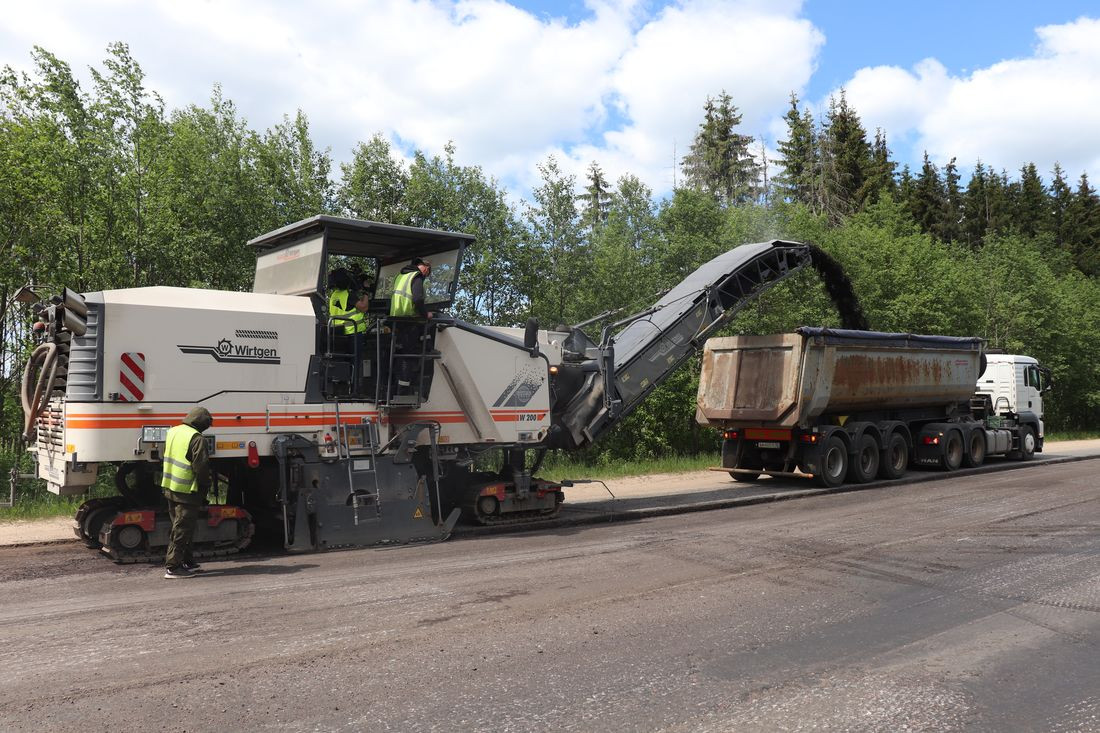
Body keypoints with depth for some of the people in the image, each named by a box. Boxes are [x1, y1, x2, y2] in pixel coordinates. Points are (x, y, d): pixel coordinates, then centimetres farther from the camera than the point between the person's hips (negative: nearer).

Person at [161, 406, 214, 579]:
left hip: (169, 487, 9)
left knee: (179, 525, 19)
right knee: (182, 529, -2)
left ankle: (186, 560, 29)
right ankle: (173, 567, 0)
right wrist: (206, 485, -3)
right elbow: (201, 467, -19)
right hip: (187, 491, -9)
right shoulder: (197, 439, -18)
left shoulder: (173, 432, 10)